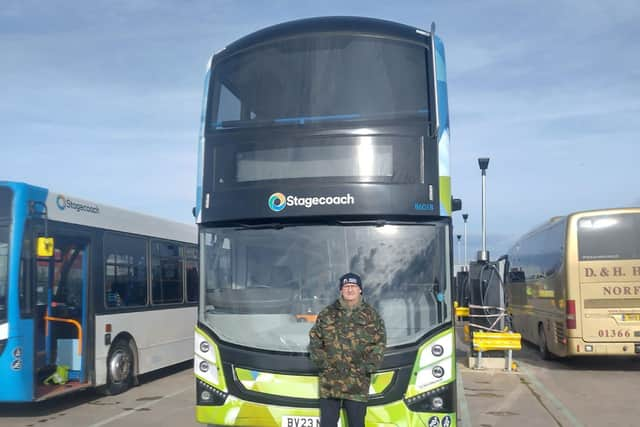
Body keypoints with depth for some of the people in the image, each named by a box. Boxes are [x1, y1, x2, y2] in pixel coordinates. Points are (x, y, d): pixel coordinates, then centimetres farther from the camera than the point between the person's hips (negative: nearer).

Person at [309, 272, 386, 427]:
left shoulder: (372, 315, 7)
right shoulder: (327, 314, 9)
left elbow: (380, 344, 4)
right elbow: (314, 340, 9)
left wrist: (368, 366, -6)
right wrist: (322, 362, -3)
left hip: (358, 382, -1)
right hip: (329, 380, 1)